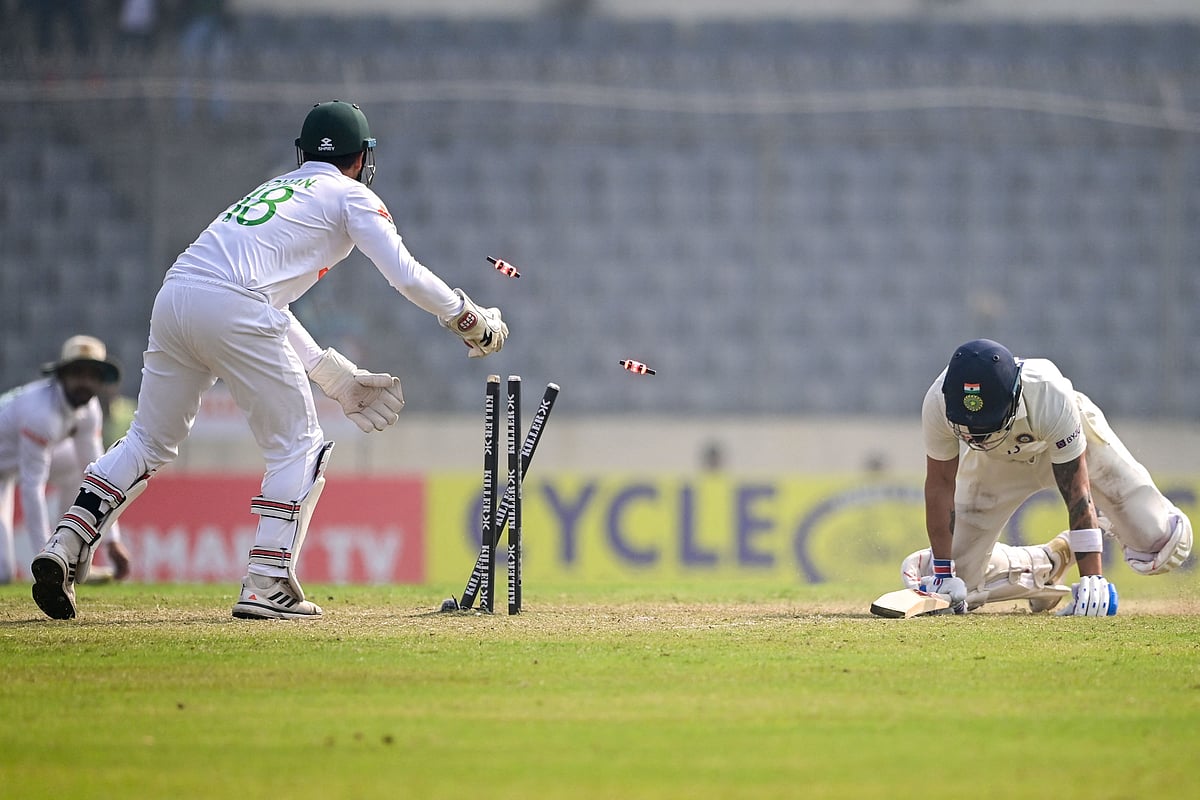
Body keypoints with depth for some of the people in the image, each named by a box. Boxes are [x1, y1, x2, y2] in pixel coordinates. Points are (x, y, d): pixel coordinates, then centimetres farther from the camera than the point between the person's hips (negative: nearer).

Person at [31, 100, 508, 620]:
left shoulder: (275, 190, 36)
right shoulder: (351, 196, 15)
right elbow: (405, 274, 3)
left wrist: (339, 377, 35)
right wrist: (470, 319, 17)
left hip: (172, 299, 7)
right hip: (231, 310, -7)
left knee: (149, 440, 17)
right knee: (298, 447, 7)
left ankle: (66, 545, 3)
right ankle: (265, 585, -2)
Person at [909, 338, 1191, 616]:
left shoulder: (1051, 396, -43)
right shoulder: (938, 404, -36)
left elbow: (1076, 490, -38)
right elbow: (941, 483, -21)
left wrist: (1091, 578, -40)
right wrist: (943, 571, -20)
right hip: (995, 459, 2)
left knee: (1164, 546, -12)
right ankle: (1050, 562, 17)